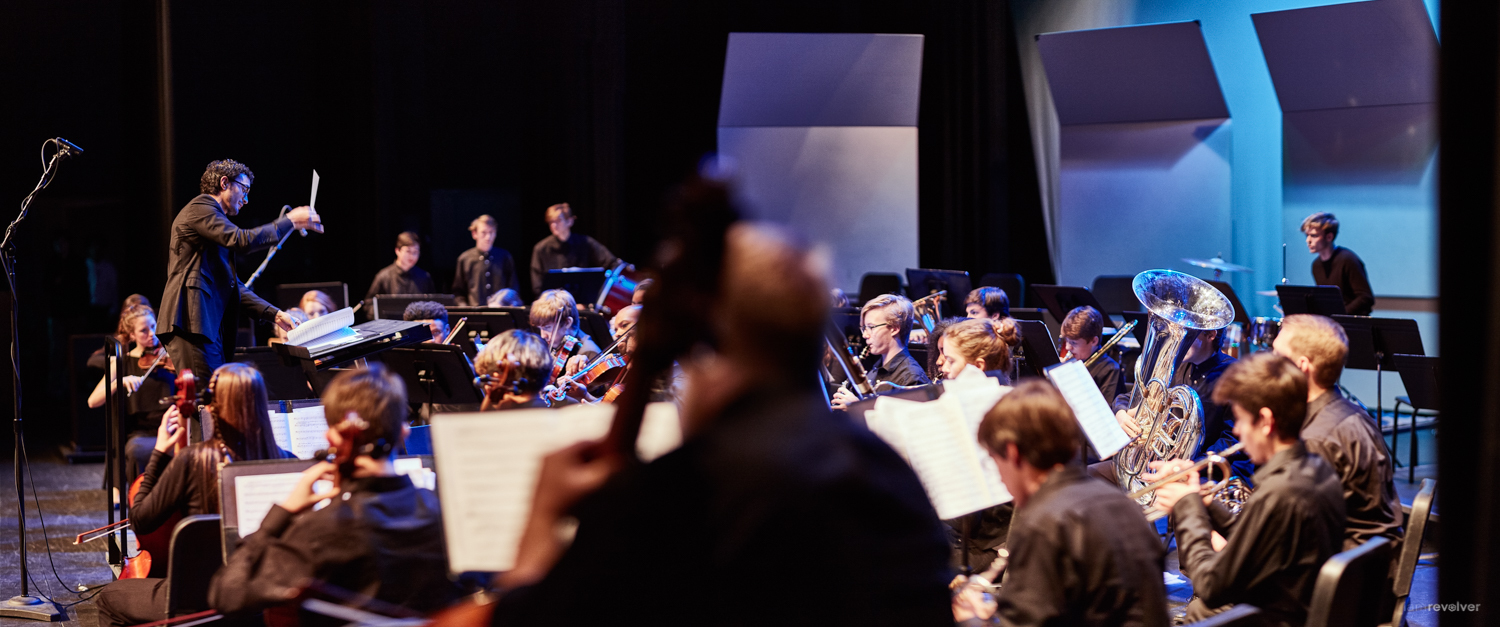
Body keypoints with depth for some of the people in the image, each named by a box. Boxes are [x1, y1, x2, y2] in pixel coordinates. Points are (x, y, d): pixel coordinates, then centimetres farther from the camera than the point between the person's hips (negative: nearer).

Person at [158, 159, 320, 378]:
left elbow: (232, 285, 26)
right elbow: (242, 240, -18)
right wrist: (290, 221, -8)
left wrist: (274, 314, 16)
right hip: (192, 321, -10)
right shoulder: (199, 208, -1)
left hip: (210, 326, 10)